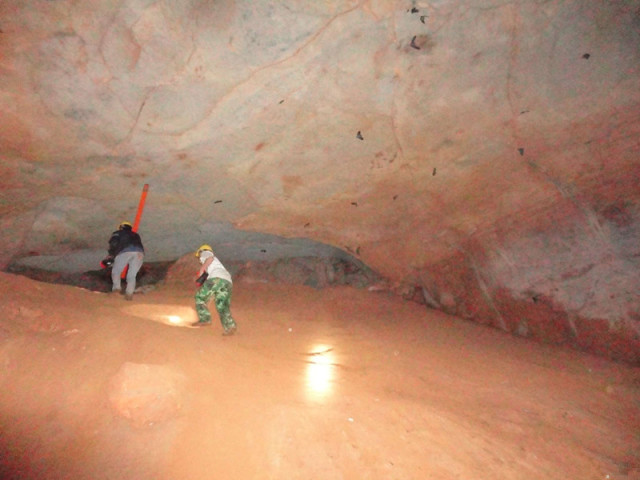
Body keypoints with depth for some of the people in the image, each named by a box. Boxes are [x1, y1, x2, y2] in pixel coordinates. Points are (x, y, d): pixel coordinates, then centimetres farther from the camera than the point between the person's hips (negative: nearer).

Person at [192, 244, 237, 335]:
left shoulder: (205, 253, 23)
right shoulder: (216, 263, 43)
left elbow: (210, 258, -2)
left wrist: (201, 270, 3)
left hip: (217, 278, -7)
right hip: (228, 282, 7)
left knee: (200, 297, 11)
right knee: (223, 307, 3)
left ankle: (204, 319, 2)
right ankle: (230, 326, -15)